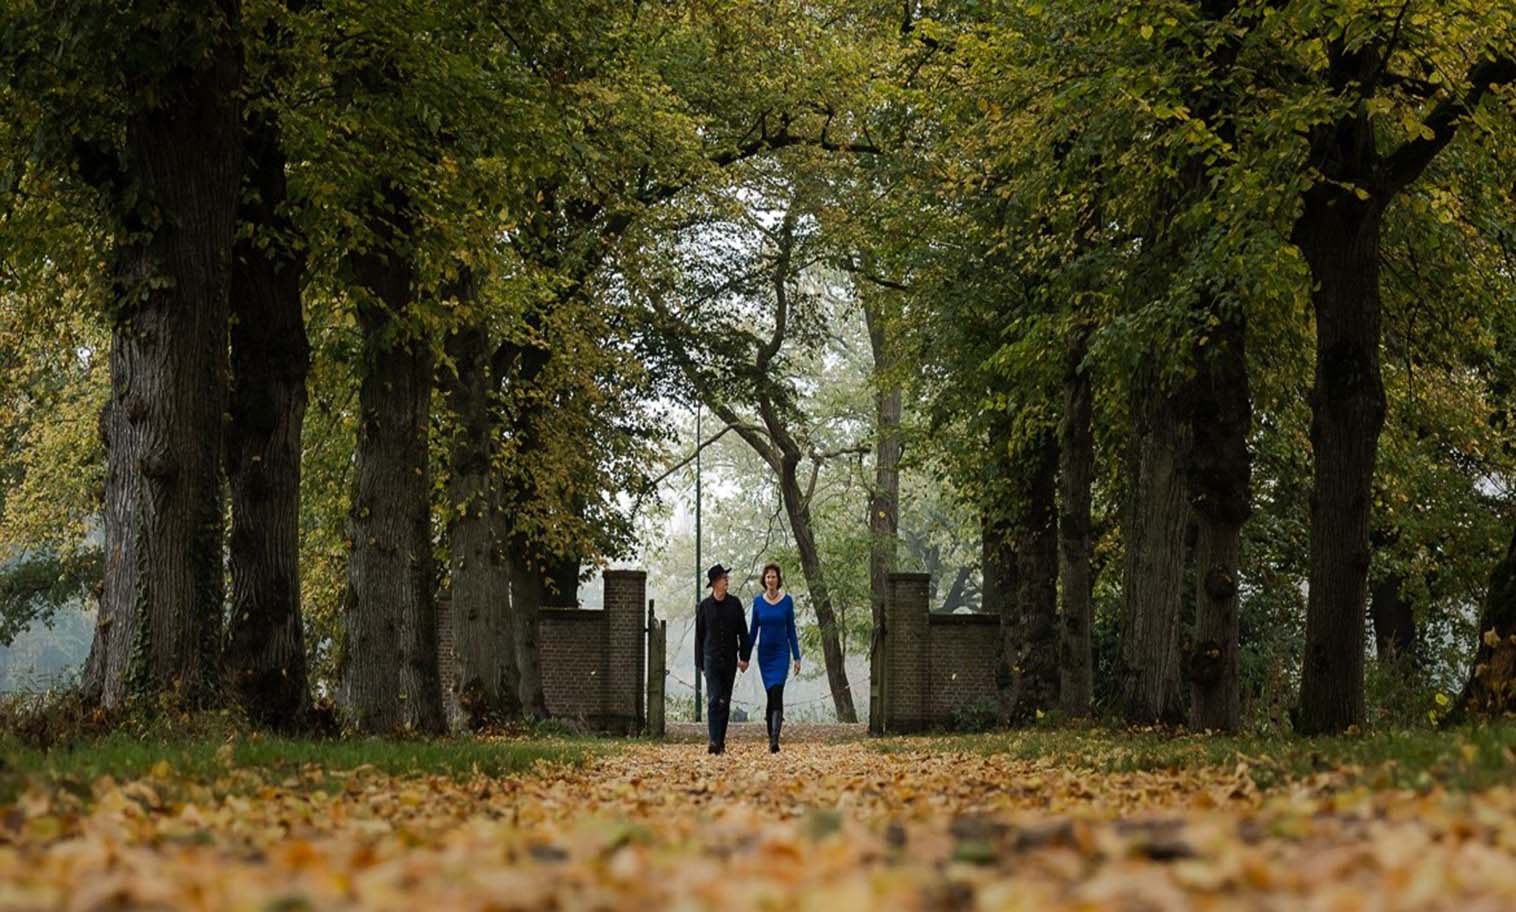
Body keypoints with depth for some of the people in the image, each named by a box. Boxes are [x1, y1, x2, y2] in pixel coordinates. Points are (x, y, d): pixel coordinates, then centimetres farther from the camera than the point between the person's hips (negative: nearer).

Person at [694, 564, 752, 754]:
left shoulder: (734, 603, 4)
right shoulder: (704, 606, 0)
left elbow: (743, 632, 7)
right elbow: (699, 636, 7)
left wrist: (744, 657, -1)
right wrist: (699, 663, 7)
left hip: (730, 660, 2)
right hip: (711, 658, -2)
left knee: (725, 702, 7)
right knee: (714, 700, -13)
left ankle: (721, 742, 15)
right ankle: (714, 742, -20)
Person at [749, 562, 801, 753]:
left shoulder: (787, 600, -2)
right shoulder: (758, 601, 3)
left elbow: (791, 630, 2)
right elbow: (754, 630, 8)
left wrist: (797, 657, 0)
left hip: (781, 652, -2)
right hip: (764, 653, 3)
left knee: (777, 693, -16)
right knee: (771, 694, 7)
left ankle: (775, 739, -24)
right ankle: (771, 737, 18)